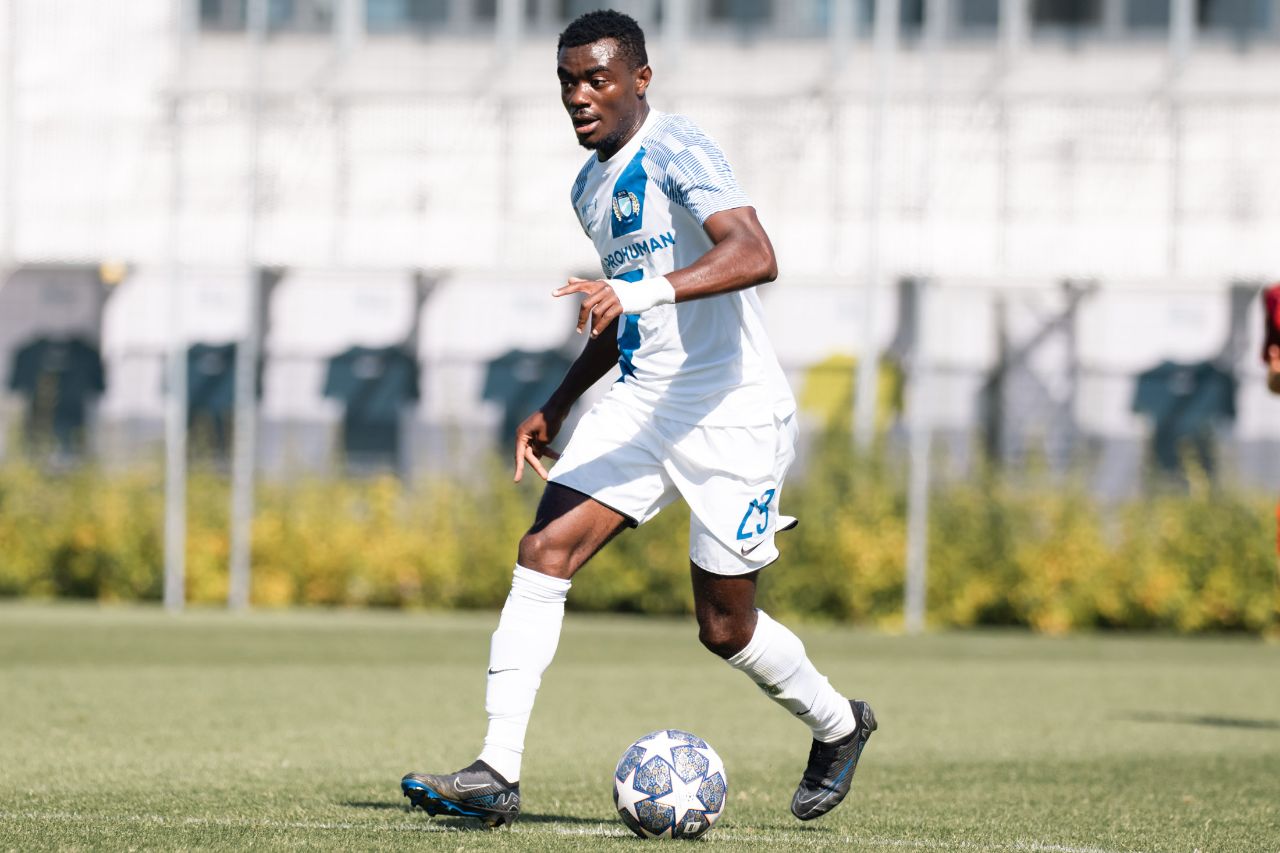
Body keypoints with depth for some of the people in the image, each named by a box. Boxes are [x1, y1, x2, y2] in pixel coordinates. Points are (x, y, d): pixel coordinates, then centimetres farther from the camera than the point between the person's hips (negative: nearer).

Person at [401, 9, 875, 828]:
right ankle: (497, 774, -13)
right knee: (543, 554, -12)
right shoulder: (590, 188, 13)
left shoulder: (676, 149, -15)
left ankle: (839, 727, 31)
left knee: (726, 628, 1)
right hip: (641, 403, 7)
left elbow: (755, 255, -31)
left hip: (733, 413, -7)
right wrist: (556, 409, 25)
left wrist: (645, 291, -43)